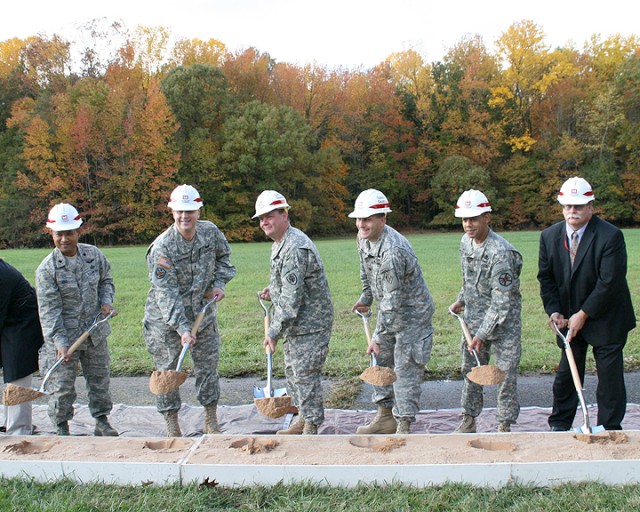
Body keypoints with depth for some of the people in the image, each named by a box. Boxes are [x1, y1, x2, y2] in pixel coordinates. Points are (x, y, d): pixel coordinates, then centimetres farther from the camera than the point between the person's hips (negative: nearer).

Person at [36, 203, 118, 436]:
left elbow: (106, 281, 15)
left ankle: (102, 421, 32)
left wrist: (106, 302, -4)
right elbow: (49, 310, -17)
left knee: (99, 378, 15)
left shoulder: (94, 254, -3)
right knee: (62, 386, 5)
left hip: (95, 333, 4)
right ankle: (62, 428, 25)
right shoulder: (47, 269, -15)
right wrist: (60, 342, -24)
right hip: (63, 336, -3)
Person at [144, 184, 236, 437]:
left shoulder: (211, 232, -6)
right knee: (168, 370, 5)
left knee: (208, 367, 11)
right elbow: (166, 293, -25)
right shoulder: (161, 247, -20)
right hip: (166, 320, -4)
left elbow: (223, 257, 16)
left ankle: (211, 423, 26)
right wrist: (182, 328, -32)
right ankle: (172, 425, 20)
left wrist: (219, 283, -1)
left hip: (204, 314, 4)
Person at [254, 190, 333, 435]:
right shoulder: (279, 244, 10)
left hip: (310, 323, -11)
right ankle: (303, 420, 32)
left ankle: (312, 427, 8)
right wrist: (273, 291, 7)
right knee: (292, 371, 18)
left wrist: (274, 332, -22)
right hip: (295, 323, 11)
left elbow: (292, 299, -26)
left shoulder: (295, 249, -25)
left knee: (305, 374, -5)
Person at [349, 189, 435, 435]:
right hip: (388, 310, 9)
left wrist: (379, 337, -26)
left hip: (412, 313, -9)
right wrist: (366, 297, 12)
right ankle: (385, 416, 28)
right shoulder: (363, 237, -4)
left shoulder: (393, 250, -33)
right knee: (381, 361, 15)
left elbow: (393, 300, -30)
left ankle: (404, 426, 3)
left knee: (405, 368, -6)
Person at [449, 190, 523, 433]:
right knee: (470, 369, 14)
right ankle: (468, 420, 27)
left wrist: (482, 335, -24)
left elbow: (502, 301, -25)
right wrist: (461, 300, 12)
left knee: (505, 373, 1)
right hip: (473, 318, 7)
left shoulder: (501, 252, -25)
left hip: (503, 321, -7)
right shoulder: (465, 242, 0)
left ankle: (505, 425, 16)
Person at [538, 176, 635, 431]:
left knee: (610, 375, 2)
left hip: (605, 318, -4)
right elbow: (546, 277, 5)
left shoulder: (611, 236, -18)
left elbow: (609, 282, -20)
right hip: (570, 318, 4)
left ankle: (609, 429, 17)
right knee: (566, 373, 10)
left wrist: (583, 314, -18)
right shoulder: (549, 236, -2)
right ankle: (559, 425, 24)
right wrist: (554, 311, -7)